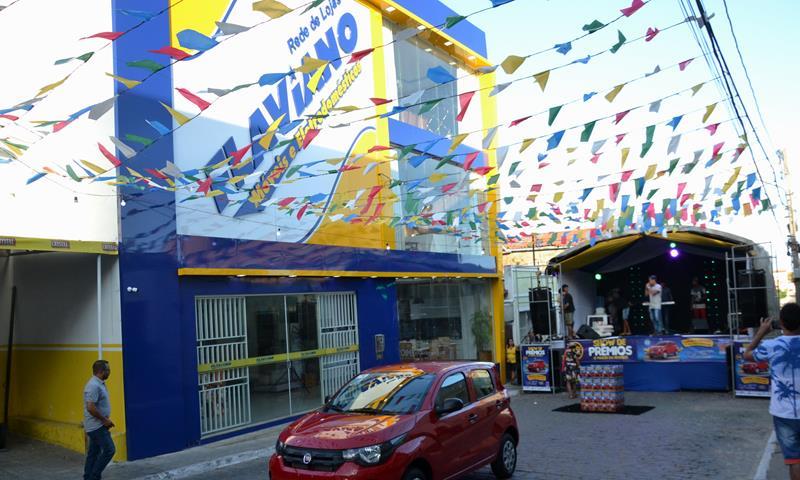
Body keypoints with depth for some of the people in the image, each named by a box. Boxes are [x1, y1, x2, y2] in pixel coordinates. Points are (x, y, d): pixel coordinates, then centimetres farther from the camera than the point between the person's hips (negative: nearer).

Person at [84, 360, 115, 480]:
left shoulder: (99, 384, 12)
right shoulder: (93, 386, -20)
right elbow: (90, 408, -27)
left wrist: (105, 420, 14)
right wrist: (105, 420, -17)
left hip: (97, 426, 10)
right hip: (96, 426, -10)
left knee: (93, 453, 12)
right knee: (109, 450, -9)